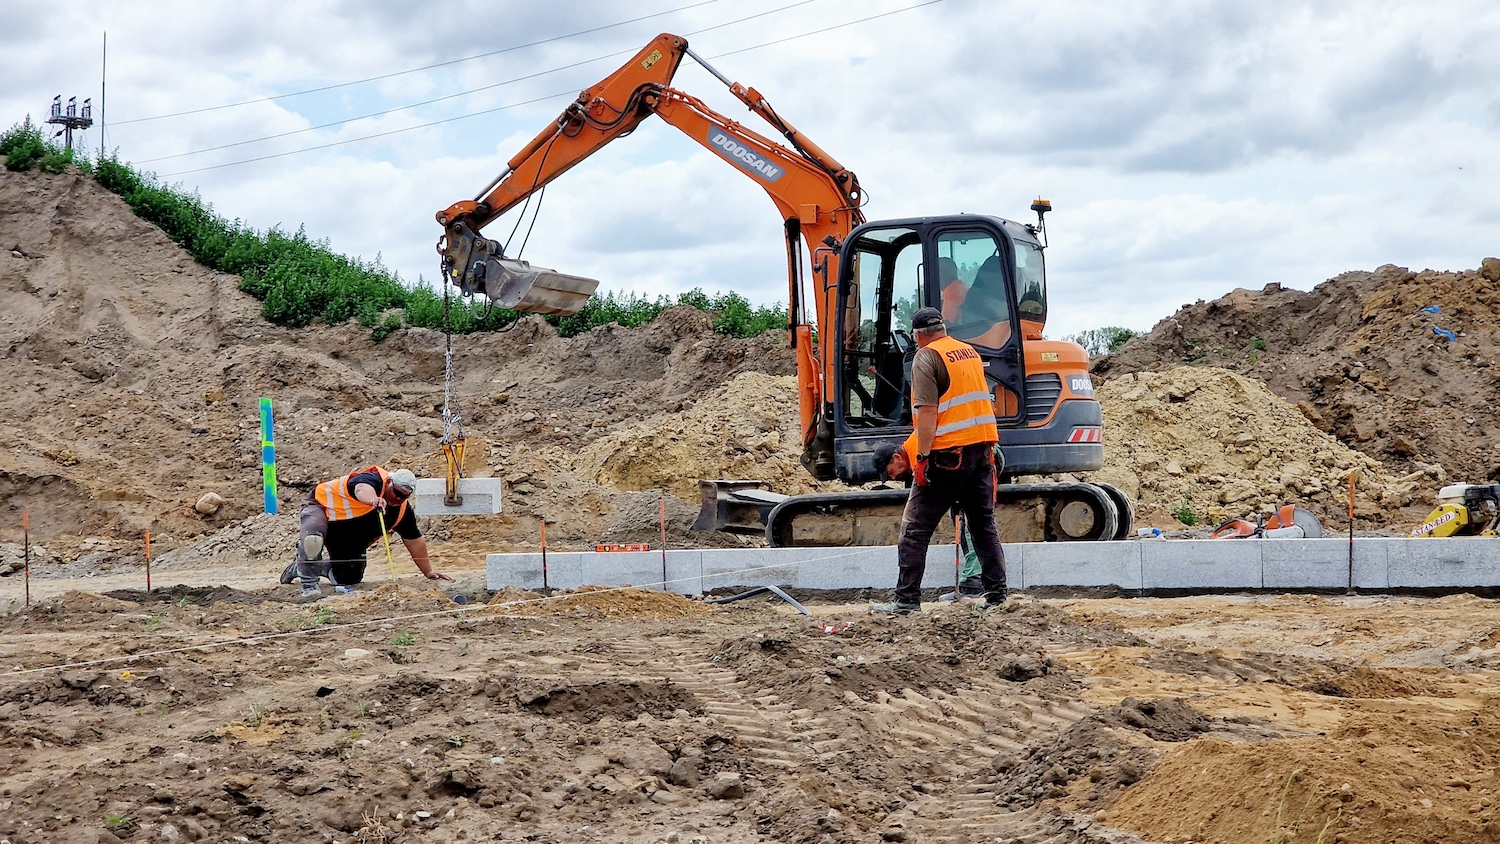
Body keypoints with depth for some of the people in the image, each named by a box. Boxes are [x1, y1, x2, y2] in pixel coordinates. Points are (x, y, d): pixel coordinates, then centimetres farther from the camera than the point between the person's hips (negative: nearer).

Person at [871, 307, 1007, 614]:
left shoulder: (927, 357, -7)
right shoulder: (971, 353, 16)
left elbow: (928, 411, -16)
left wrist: (922, 457, -17)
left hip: (949, 453, -7)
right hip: (983, 448, 7)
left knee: (915, 527, -1)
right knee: (984, 525, 11)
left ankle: (906, 600, -2)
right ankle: (996, 596, 9)